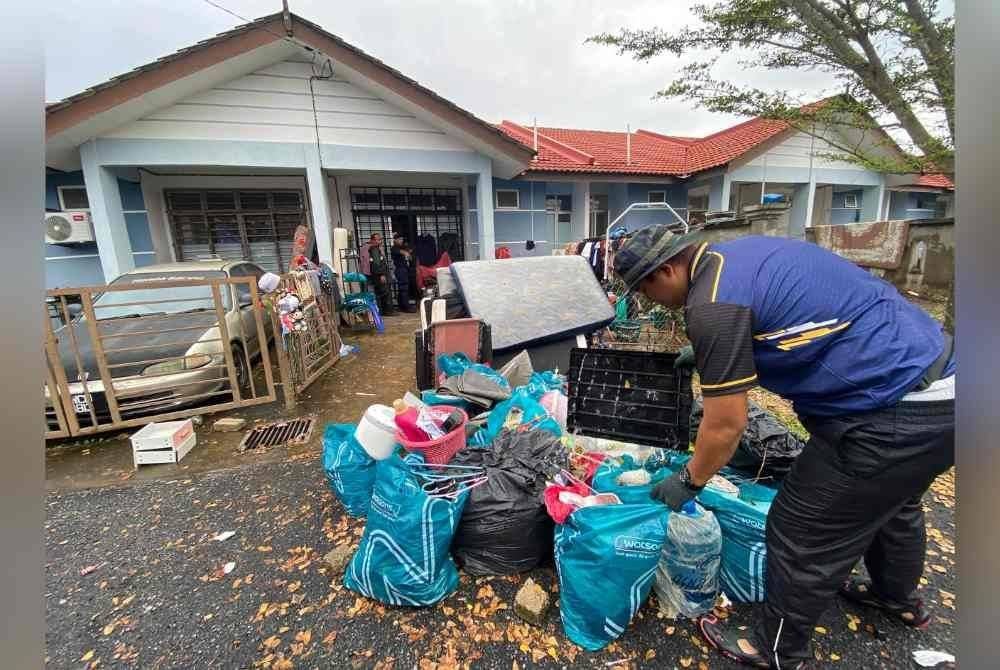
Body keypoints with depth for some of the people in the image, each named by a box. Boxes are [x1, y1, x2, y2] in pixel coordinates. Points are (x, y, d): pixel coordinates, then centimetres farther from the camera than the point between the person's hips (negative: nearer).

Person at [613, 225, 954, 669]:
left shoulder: (711, 304, -24)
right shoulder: (739, 253, 7)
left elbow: (725, 425, -19)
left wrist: (688, 482, -3)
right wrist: (707, 350, 30)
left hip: (894, 416, -10)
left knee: (801, 535, 6)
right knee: (890, 501, 32)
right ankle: (899, 598, 60)